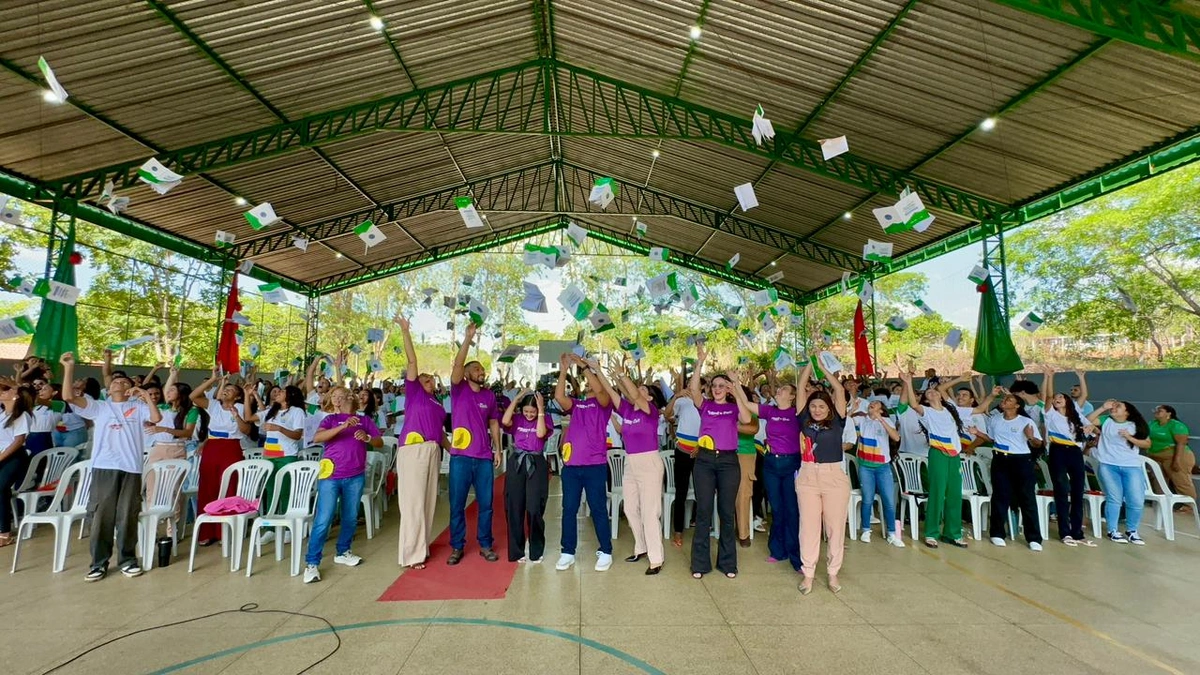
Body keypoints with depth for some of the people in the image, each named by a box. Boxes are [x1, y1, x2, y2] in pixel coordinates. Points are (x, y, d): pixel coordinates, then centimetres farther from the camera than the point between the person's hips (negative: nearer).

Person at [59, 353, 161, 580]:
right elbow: (69, 397, 0)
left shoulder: (138, 407, 10)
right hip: (104, 468, 1)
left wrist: (145, 395, -5)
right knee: (102, 517, 4)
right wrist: (69, 367, -4)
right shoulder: (98, 407, 13)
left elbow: (157, 418, -8)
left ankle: (127, 560, 15)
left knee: (128, 517, 5)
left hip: (131, 468, -1)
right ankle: (99, 563, 14)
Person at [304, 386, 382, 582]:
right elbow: (317, 437, -14)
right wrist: (343, 426, -25)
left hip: (355, 477, 3)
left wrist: (367, 438, -13)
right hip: (330, 476, -2)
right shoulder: (331, 419, 5)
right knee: (323, 520, -4)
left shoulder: (364, 420, 9)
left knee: (350, 518, 13)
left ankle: (342, 552, 31)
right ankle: (311, 563, 5)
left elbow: (380, 442, 7)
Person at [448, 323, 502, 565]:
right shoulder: (458, 389, -1)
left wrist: (498, 449, 8)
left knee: (486, 504, 9)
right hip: (460, 456, -3)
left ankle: (485, 545, 23)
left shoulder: (489, 395, 8)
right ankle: (457, 547, 22)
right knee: (457, 504, 6)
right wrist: (468, 338, -22)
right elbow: (457, 364, -17)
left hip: (484, 457, 3)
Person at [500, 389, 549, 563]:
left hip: (536, 464, -2)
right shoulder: (517, 420, 3)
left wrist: (541, 409, -16)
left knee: (534, 509, -3)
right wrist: (516, 398, -13)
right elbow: (505, 421, -18)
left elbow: (540, 433, -18)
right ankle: (516, 550, 20)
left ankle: (536, 551, 15)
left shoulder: (544, 420, 1)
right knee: (514, 508, 6)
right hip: (517, 463, 2)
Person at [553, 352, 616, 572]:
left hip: (595, 465, -4)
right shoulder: (575, 403, 12)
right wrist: (563, 371, -12)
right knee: (569, 509, 9)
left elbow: (599, 390, -19)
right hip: (571, 464, 4)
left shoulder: (604, 403, 3)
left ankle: (605, 552, 19)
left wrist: (584, 366, -18)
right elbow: (559, 397, -7)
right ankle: (568, 552, 21)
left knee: (598, 509, 5)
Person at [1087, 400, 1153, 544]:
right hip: (1108, 466, -1)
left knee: (1137, 501, -1)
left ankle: (1131, 531, 18)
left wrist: (1130, 438, -10)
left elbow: (1147, 444, 5)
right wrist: (1103, 408, -4)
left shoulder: (1136, 426, 5)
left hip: (1132, 467, 1)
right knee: (1114, 499, 0)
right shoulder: (1106, 420, 7)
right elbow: (1087, 420, -4)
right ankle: (1113, 531, 9)